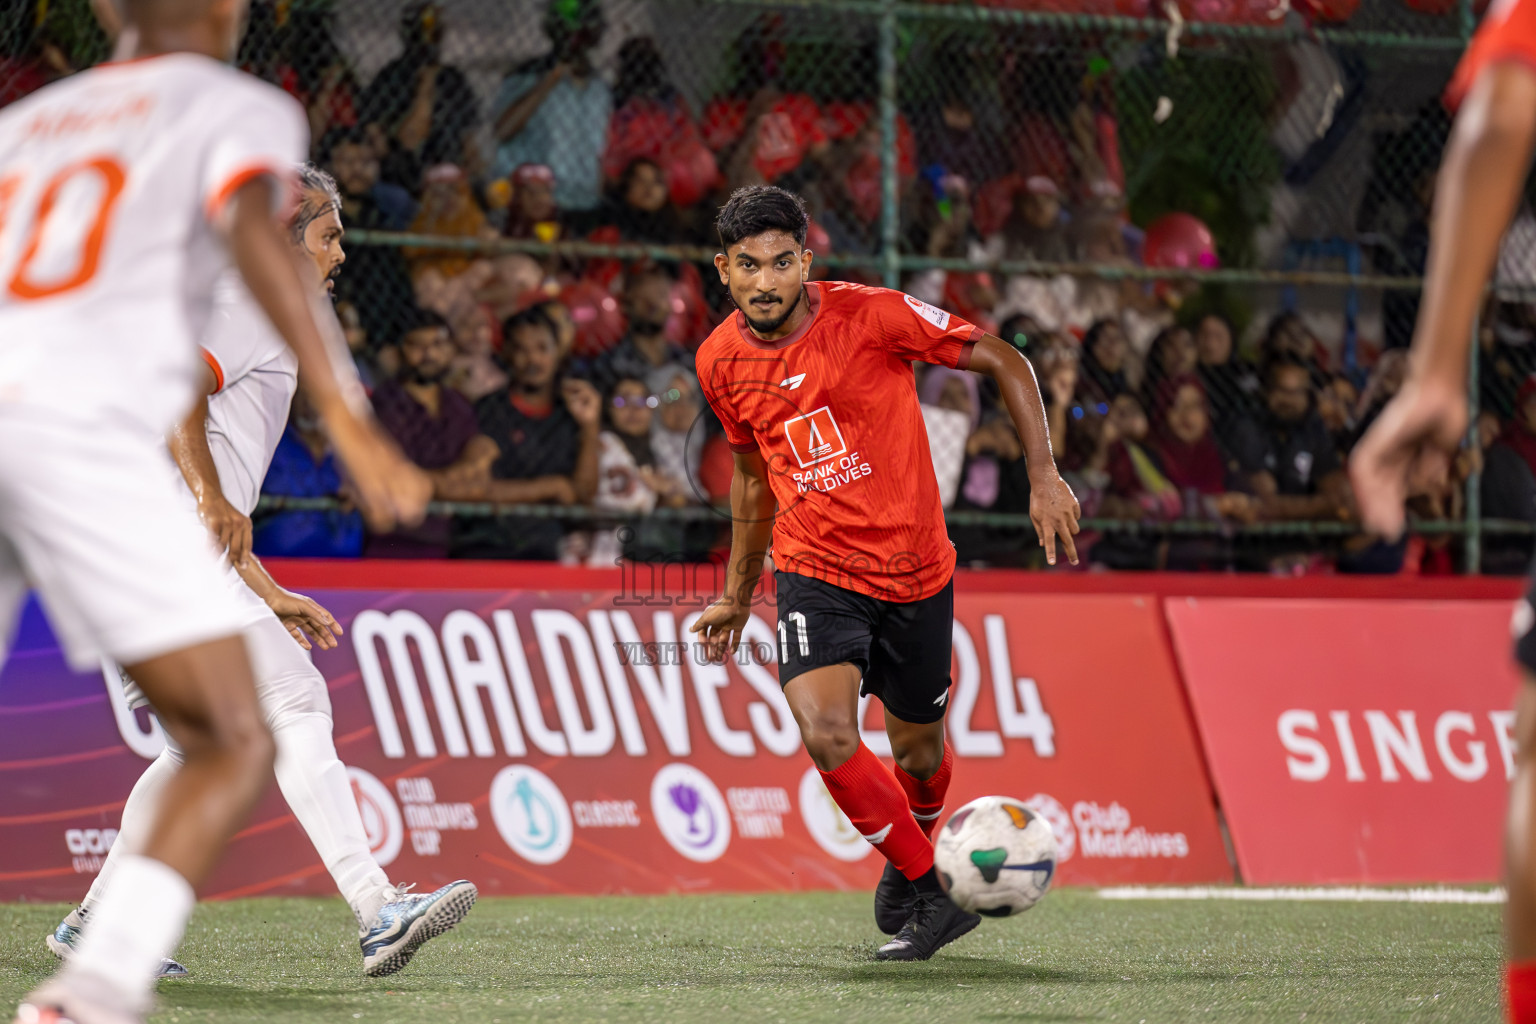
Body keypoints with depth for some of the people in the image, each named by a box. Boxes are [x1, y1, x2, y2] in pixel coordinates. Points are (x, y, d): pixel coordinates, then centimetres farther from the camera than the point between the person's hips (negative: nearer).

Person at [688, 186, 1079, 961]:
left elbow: (1004, 363, -6)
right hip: (814, 571, 1)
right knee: (827, 736, -22)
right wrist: (738, 594, 22)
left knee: (917, 752, 12)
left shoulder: (871, 315, -15)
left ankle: (909, 862, 47)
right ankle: (933, 893, -3)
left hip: (915, 570, -1)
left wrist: (1044, 476, -14)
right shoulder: (721, 361, -2)